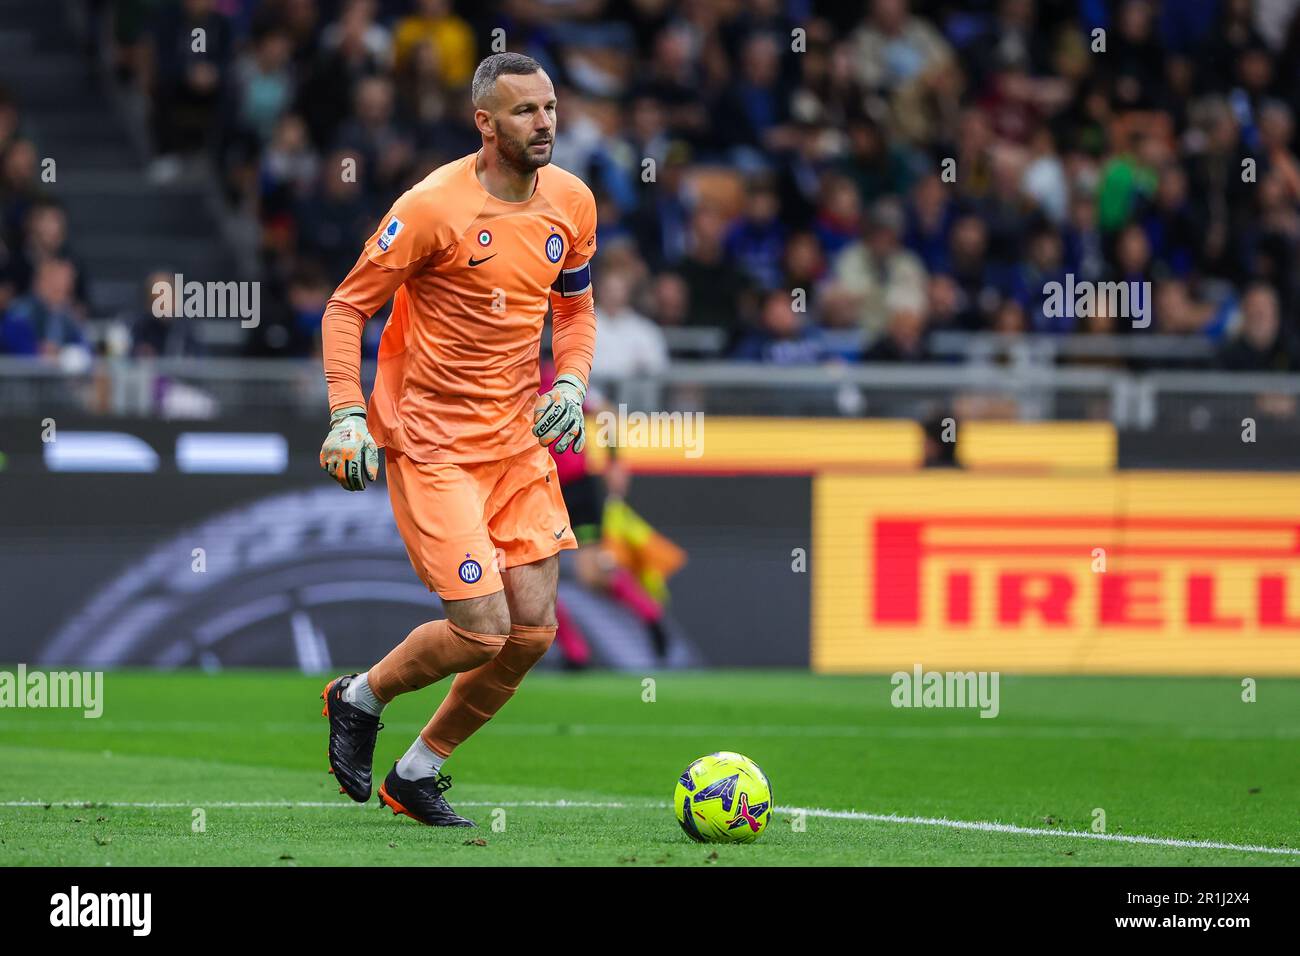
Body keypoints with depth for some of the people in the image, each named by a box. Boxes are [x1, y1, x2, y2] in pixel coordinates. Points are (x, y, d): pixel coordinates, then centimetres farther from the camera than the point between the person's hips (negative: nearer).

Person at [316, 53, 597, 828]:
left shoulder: (572, 202, 3)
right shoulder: (434, 207, -15)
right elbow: (346, 308, -8)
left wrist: (571, 383, 1)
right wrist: (347, 416, -17)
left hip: (519, 438, 6)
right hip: (432, 442, -6)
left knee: (534, 630, 0)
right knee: (482, 632, -13)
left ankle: (417, 775, 18)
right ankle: (360, 700, 17)